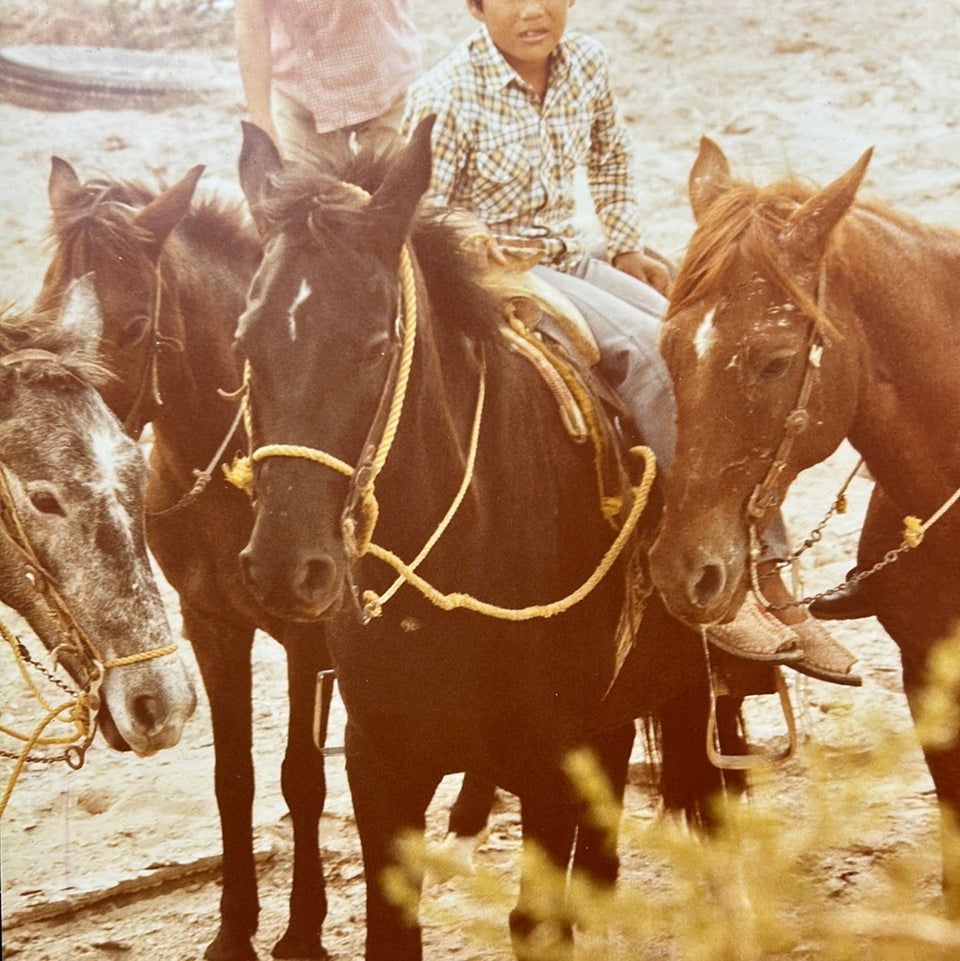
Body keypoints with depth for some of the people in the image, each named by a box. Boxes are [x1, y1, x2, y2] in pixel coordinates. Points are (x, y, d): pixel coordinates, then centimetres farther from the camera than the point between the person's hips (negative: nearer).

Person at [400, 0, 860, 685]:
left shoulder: (588, 66, 3)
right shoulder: (444, 100, -15)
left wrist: (626, 247, 13)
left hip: (572, 261, 7)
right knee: (647, 347, -29)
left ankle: (773, 586, -7)